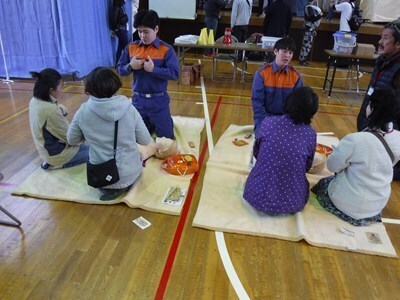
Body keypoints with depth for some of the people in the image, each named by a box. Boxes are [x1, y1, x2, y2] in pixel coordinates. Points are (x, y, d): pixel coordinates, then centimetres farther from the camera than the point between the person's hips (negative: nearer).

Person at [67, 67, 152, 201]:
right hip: (131, 174, 1)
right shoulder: (129, 108, -14)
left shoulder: (83, 111, -12)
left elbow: (72, 140, 3)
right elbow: (145, 140, -4)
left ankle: (110, 188, 11)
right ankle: (124, 185, 14)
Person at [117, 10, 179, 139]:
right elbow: (120, 69, 5)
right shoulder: (131, 48, 2)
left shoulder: (166, 49, -9)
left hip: (158, 101, -3)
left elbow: (175, 73, -16)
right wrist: (130, 66, -16)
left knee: (166, 138, 7)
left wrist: (153, 69, -26)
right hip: (138, 99, 3)